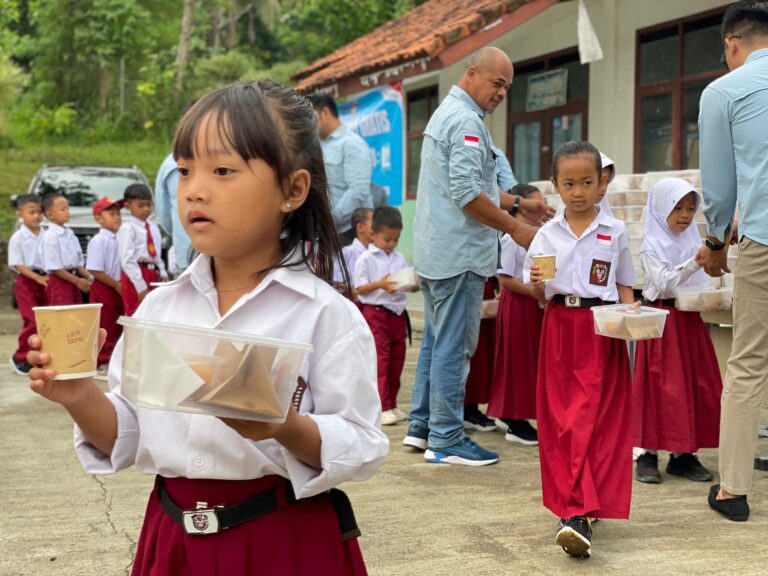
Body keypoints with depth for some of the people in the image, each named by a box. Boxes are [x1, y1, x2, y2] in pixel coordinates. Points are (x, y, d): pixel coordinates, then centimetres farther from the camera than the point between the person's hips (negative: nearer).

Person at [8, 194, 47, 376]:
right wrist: (38, 278, -21)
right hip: (26, 282, -4)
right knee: (33, 322, -12)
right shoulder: (17, 238, -7)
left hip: (44, 281, 5)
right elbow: (18, 265, -10)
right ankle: (20, 358, 3)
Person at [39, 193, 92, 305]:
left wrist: (89, 278, 0)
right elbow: (54, 268, -16)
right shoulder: (50, 237, -13)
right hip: (59, 283, -8)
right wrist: (77, 281, -15)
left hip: (73, 283, 8)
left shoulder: (70, 234, 12)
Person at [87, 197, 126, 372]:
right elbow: (95, 271, -17)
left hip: (119, 288, 7)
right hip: (103, 288, -7)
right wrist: (116, 285, -16)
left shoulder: (121, 239, 8)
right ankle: (102, 362, 6)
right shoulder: (98, 241, -12)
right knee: (104, 326, -2)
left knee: (118, 325, 13)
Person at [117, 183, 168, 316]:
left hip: (153, 275, 7)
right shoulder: (127, 228, -10)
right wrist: (141, 287, -19)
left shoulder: (154, 227, 14)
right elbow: (127, 260, -16)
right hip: (135, 275, -7)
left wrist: (162, 273, 5)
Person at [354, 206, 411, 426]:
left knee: (397, 359, 10)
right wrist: (379, 284, -21)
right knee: (379, 360, -6)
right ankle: (382, 408, -4)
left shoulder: (399, 259, 12)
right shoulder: (366, 259, -4)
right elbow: (359, 288, -7)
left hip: (397, 313, 6)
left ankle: (392, 404, 20)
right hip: (375, 313, -6)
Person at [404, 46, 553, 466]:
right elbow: (467, 194, -23)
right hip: (459, 253, -10)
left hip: (435, 251, 11)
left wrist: (518, 203, 19)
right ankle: (446, 440, 1)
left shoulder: (445, 113, 19)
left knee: (436, 342, 16)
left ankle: (421, 426, 22)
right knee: (454, 349, -5)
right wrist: (515, 229, -14)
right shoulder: (465, 120, -14)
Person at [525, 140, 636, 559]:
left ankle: (577, 515, -13)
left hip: (602, 331, -2)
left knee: (592, 420, -9)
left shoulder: (615, 232, 3)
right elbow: (539, 296, 9)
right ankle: (578, 507, 15)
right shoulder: (547, 235, 6)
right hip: (560, 328, 2)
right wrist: (536, 283, -14)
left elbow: (624, 286, 9)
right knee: (560, 419, 2)